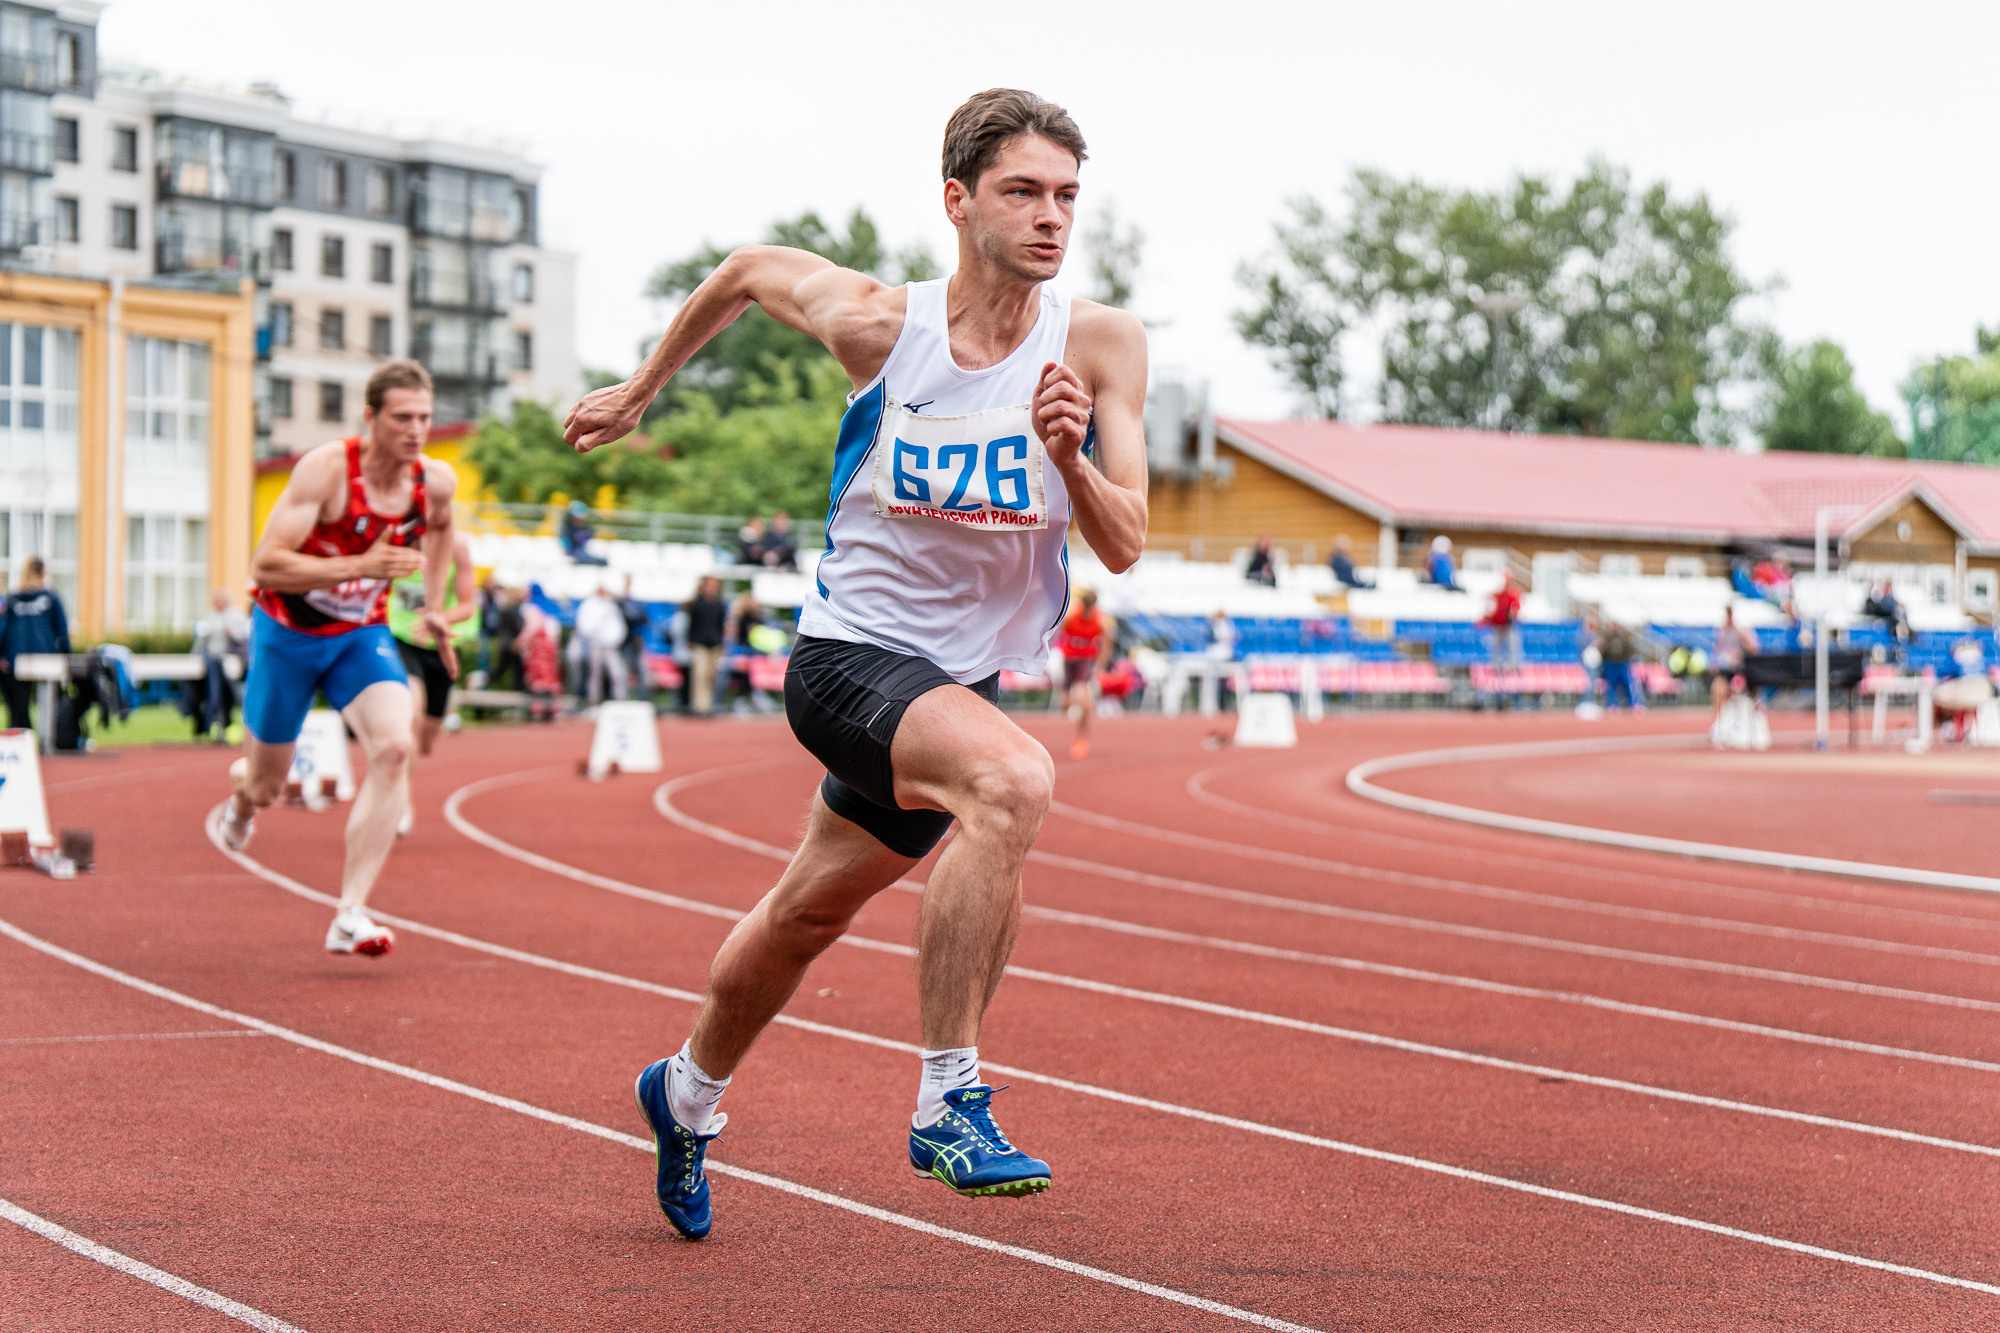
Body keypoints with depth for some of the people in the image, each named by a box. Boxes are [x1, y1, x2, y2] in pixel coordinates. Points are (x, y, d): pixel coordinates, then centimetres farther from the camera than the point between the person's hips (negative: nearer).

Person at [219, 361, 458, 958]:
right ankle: (240, 789, 53)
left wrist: (434, 607, 12)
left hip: (361, 636, 3)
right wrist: (361, 565, -38)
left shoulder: (436, 482, -9)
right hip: (287, 633, -3)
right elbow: (265, 567, -30)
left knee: (393, 747, -25)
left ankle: (351, 916, -24)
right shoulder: (325, 469, -25)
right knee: (266, 786, 10)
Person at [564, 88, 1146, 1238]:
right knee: (1015, 779, -33)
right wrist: (639, 394, 19)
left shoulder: (1099, 343, -9)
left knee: (809, 914, 20)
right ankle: (948, 1101, -28)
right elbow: (749, 269, 8)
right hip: (851, 656, -4)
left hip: (964, 679, 4)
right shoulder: (880, 323, -12)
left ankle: (688, 1096, 48)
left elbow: (1124, 548, -9)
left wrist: (1069, 454, -29)